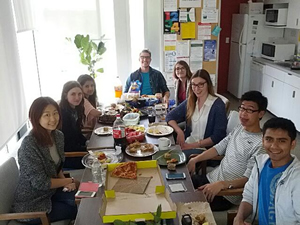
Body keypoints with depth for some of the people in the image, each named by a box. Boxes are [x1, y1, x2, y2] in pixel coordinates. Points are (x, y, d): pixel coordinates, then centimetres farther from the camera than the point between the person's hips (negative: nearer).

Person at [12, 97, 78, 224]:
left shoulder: (58, 136, -5)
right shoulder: (29, 145, -28)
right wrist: (69, 181, -13)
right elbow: (40, 183, -24)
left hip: (51, 191, 6)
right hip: (32, 205, -6)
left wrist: (64, 181, -9)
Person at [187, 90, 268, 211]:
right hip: (211, 177, 8)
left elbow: (248, 178, -21)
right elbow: (219, 148, 10)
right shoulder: (239, 128, 5)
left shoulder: (260, 144, -19)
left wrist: (222, 184, -34)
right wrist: (195, 159, 1)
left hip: (228, 193, -7)